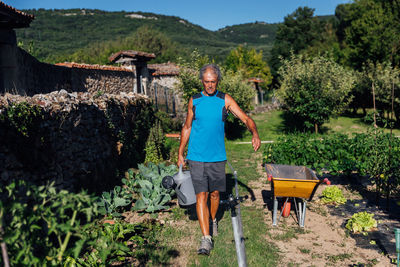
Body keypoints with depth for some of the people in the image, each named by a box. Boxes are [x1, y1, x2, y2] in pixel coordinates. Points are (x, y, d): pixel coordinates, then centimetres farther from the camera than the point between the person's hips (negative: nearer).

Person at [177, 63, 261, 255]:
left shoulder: (225, 100, 1)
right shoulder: (194, 101, 4)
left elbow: (246, 119, -5)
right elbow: (187, 128, 11)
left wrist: (255, 133, -26)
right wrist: (180, 154, 11)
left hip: (217, 157, 1)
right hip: (196, 157, 0)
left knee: (215, 193, 14)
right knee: (201, 196, -5)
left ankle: (213, 220, 42)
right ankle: (206, 238, -2)